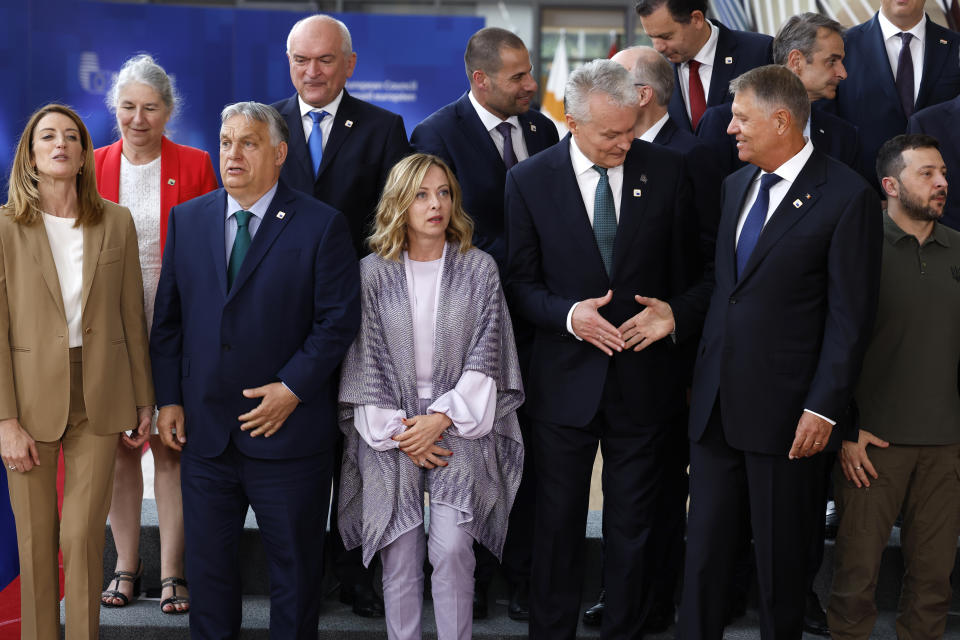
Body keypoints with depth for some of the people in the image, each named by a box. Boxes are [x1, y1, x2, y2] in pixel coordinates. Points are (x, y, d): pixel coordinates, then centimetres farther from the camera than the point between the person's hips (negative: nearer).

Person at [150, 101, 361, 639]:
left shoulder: (322, 226, -5)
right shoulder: (187, 220, 8)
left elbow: (339, 319, -9)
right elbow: (168, 318, 10)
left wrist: (292, 388, -15)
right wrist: (169, 399, 2)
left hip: (288, 429, -3)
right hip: (205, 431, 4)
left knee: (296, 566, 8)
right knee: (208, 561, 12)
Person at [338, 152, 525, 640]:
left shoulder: (479, 269, 3)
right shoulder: (372, 273, 3)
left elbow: (484, 354, -1)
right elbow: (366, 360, 2)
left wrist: (440, 418, -9)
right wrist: (396, 431, -5)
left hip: (457, 426, 0)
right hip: (391, 431, 1)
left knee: (452, 550, -11)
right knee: (400, 554, 0)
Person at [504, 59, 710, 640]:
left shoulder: (666, 170, -2)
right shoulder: (529, 180, -4)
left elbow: (699, 263, 4)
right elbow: (521, 282, 0)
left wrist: (678, 312, -14)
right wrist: (568, 315, -17)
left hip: (644, 377, 1)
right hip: (566, 378, 0)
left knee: (633, 526, 11)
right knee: (559, 524, 10)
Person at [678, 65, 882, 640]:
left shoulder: (847, 196, -10)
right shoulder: (736, 185, 12)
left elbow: (851, 316, -12)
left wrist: (823, 409, -15)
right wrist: (701, 376, 11)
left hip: (784, 412, -6)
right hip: (716, 405, 6)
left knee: (782, 560, 8)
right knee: (704, 549, 9)